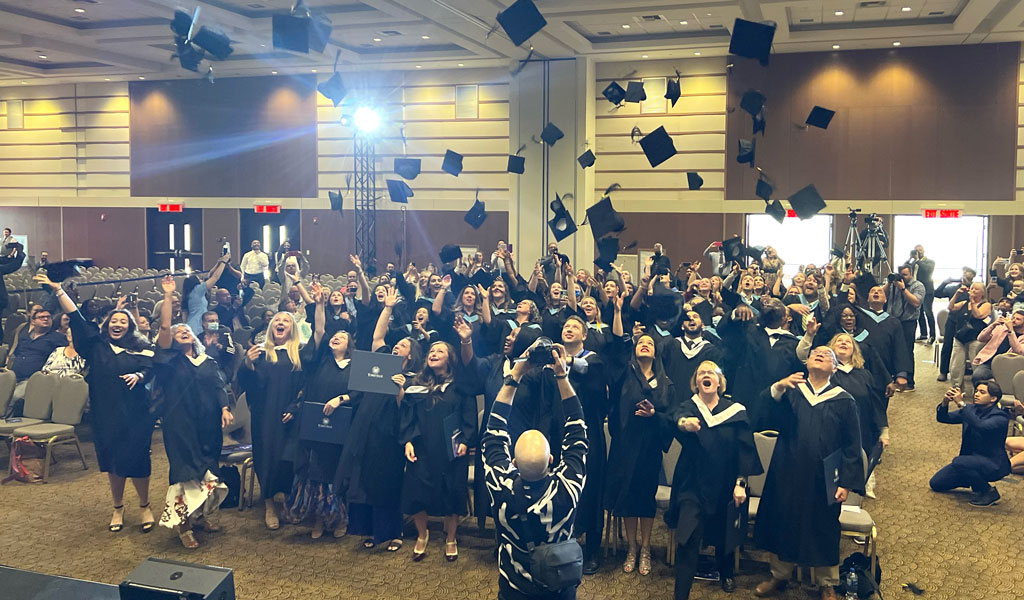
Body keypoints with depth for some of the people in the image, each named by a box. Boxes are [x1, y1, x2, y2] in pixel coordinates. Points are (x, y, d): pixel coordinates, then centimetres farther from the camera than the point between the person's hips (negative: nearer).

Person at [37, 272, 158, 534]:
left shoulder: (141, 348, 5)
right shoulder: (96, 344, 9)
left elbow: (151, 368, -5)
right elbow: (76, 318, 6)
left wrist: (139, 376, -26)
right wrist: (58, 291, 1)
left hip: (135, 414, -2)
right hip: (105, 413, 2)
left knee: (135, 459, -3)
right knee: (111, 460, 9)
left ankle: (145, 507, 16)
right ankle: (118, 509, 26)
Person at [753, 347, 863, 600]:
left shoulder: (844, 401, -1)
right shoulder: (789, 391, 2)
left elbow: (852, 446, -1)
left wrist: (846, 482, -7)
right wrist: (778, 387, -33)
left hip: (823, 481, -1)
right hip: (787, 475, 1)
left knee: (823, 531, 10)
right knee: (783, 525, 12)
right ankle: (779, 575, 31)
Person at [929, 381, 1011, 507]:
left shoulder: (1000, 417, -17)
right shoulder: (971, 409, 4)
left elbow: (981, 426, -37)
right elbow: (942, 418, 1)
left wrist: (961, 404, -37)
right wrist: (945, 402, -20)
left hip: (993, 464, -7)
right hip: (971, 459, 7)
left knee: (959, 462, -36)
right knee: (936, 484, 2)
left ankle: (989, 492, -12)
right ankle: (976, 480, 20)